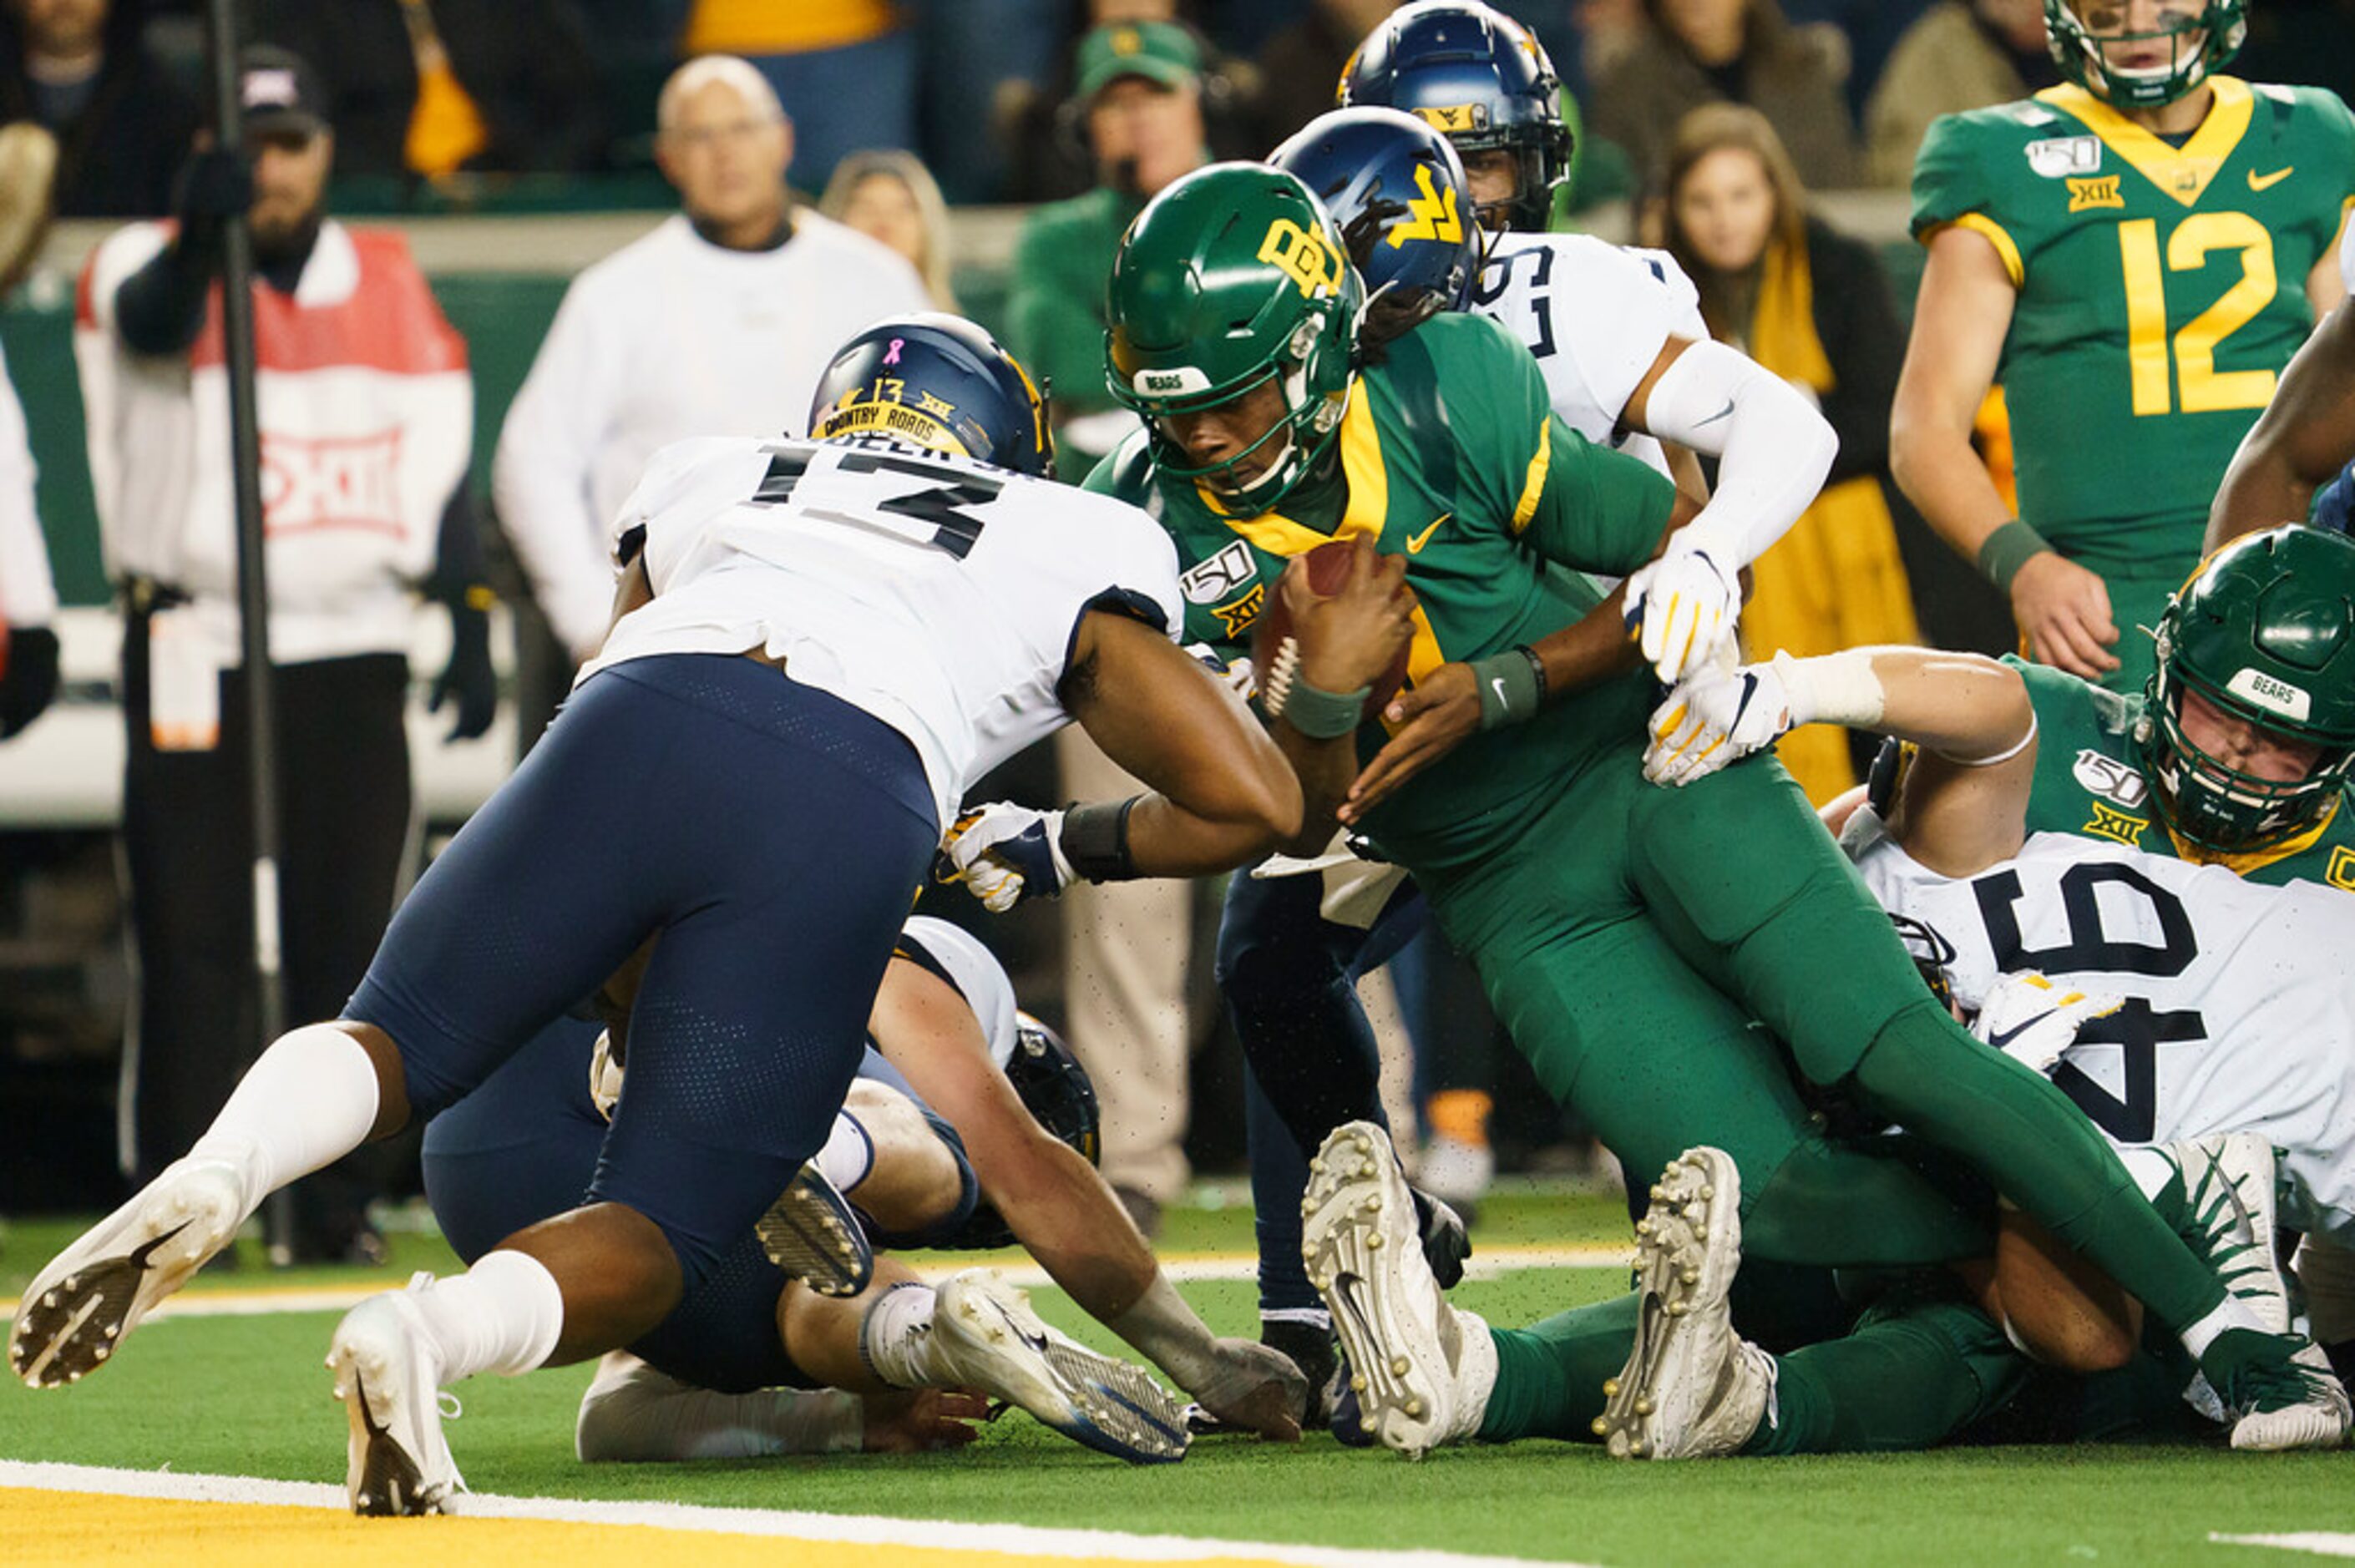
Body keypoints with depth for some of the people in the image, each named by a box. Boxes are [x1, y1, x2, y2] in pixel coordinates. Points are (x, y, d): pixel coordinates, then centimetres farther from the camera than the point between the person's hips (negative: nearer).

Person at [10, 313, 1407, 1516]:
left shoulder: (715, 480, 38)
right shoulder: (1079, 549, 33)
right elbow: (1253, 804, 28)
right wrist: (1075, 847, 46)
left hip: (641, 714, 2)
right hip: (858, 805, -1)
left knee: (394, 1045, 16)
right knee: (655, 1237, 4)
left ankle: (218, 1175, -19)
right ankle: (434, 1332, -29)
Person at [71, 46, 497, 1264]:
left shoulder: (391, 287, 10)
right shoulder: (153, 264, -2)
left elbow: (440, 467, 12)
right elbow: (153, 320, -27)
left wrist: (471, 628, 3)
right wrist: (201, 232, -48)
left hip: (351, 657, 3)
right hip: (191, 651, -3)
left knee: (350, 936, 3)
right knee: (190, 941, -5)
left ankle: (336, 1204, 10)